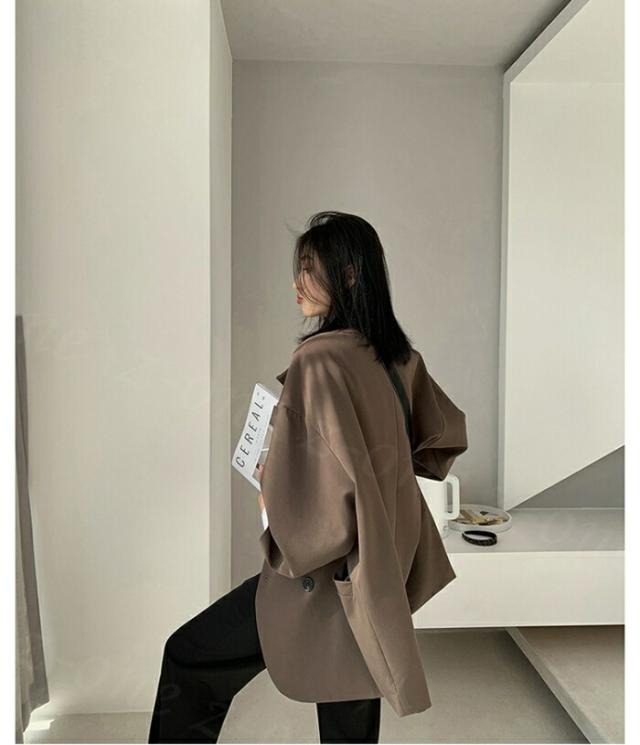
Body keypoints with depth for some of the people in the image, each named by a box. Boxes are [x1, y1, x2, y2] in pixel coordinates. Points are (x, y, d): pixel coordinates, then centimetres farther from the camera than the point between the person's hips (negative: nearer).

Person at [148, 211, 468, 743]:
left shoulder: (320, 360, -24)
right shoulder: (399, 355, 1)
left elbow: (324, 486, -30)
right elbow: (448, 433, 15)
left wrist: (271, 497, -10)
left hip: (328, 576, -8)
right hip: (382, 568, 8)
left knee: (188, 660, 13)